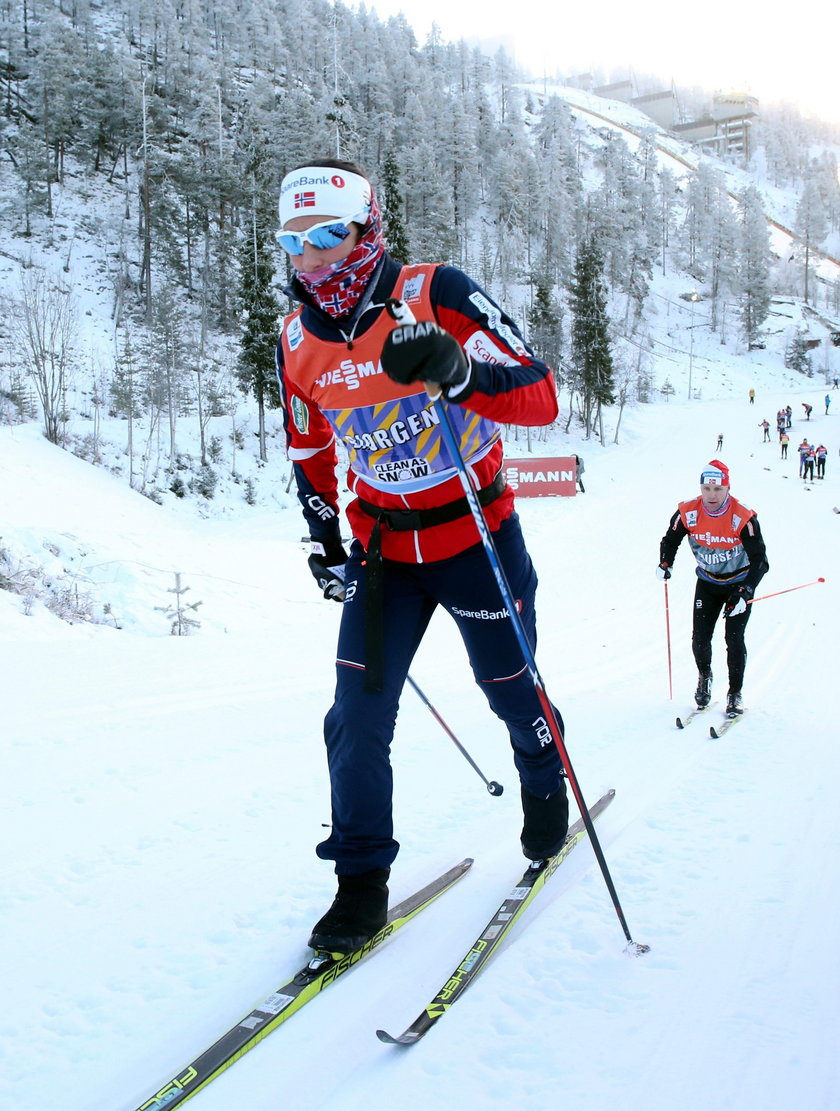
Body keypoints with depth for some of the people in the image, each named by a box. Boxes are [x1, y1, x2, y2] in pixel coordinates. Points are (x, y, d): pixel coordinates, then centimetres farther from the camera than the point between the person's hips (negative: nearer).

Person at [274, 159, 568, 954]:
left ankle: (545, 788, 47)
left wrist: (458, 370, -42)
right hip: (383, 549, 4)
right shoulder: (297, 341, -3)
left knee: (509, 690, 15)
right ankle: (362, 881, 15)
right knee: (357, 717, -3)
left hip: (477, 538, -3)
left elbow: (541, 398, -24)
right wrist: (325, 541, 11)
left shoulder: (434, 294, -18)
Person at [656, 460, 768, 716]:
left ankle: (735, 693, 11)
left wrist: (744, 593, -34)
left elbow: (760, 560, -23)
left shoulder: (743, 518, -26)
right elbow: (670, 539, 1)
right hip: (708, 582, 3)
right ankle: (704, 676, 30)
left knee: (734, 639, -9)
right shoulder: (688, 513, -17)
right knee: (700, 638, -2)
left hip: (739, 582, -2)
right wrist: (665, 564, -18)